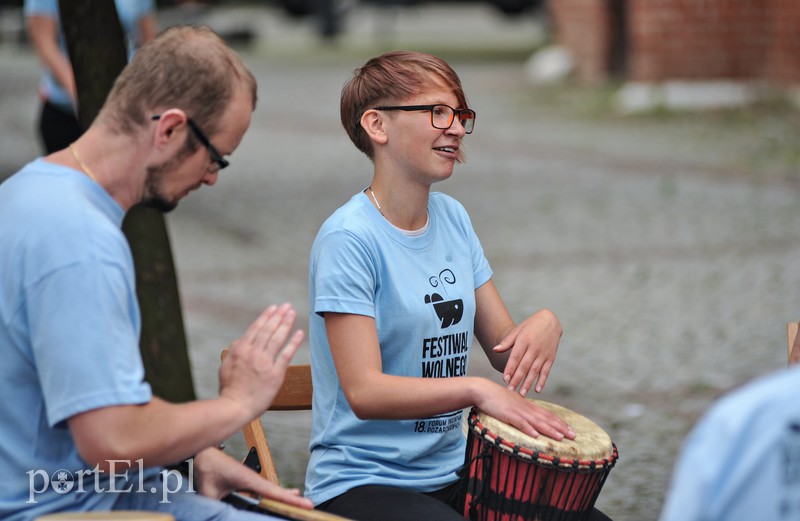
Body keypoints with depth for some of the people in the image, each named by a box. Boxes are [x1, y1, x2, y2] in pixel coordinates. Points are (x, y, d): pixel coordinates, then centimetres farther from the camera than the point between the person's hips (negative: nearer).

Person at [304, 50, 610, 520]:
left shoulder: (453, 219, 8)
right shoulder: (349, 239, -15)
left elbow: (504, 348, 11)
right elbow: (364, 392, -22)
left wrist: (544, 325, -11)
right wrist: (476, 389, -31)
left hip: (450, 474, 7)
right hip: (361, 482, -7)